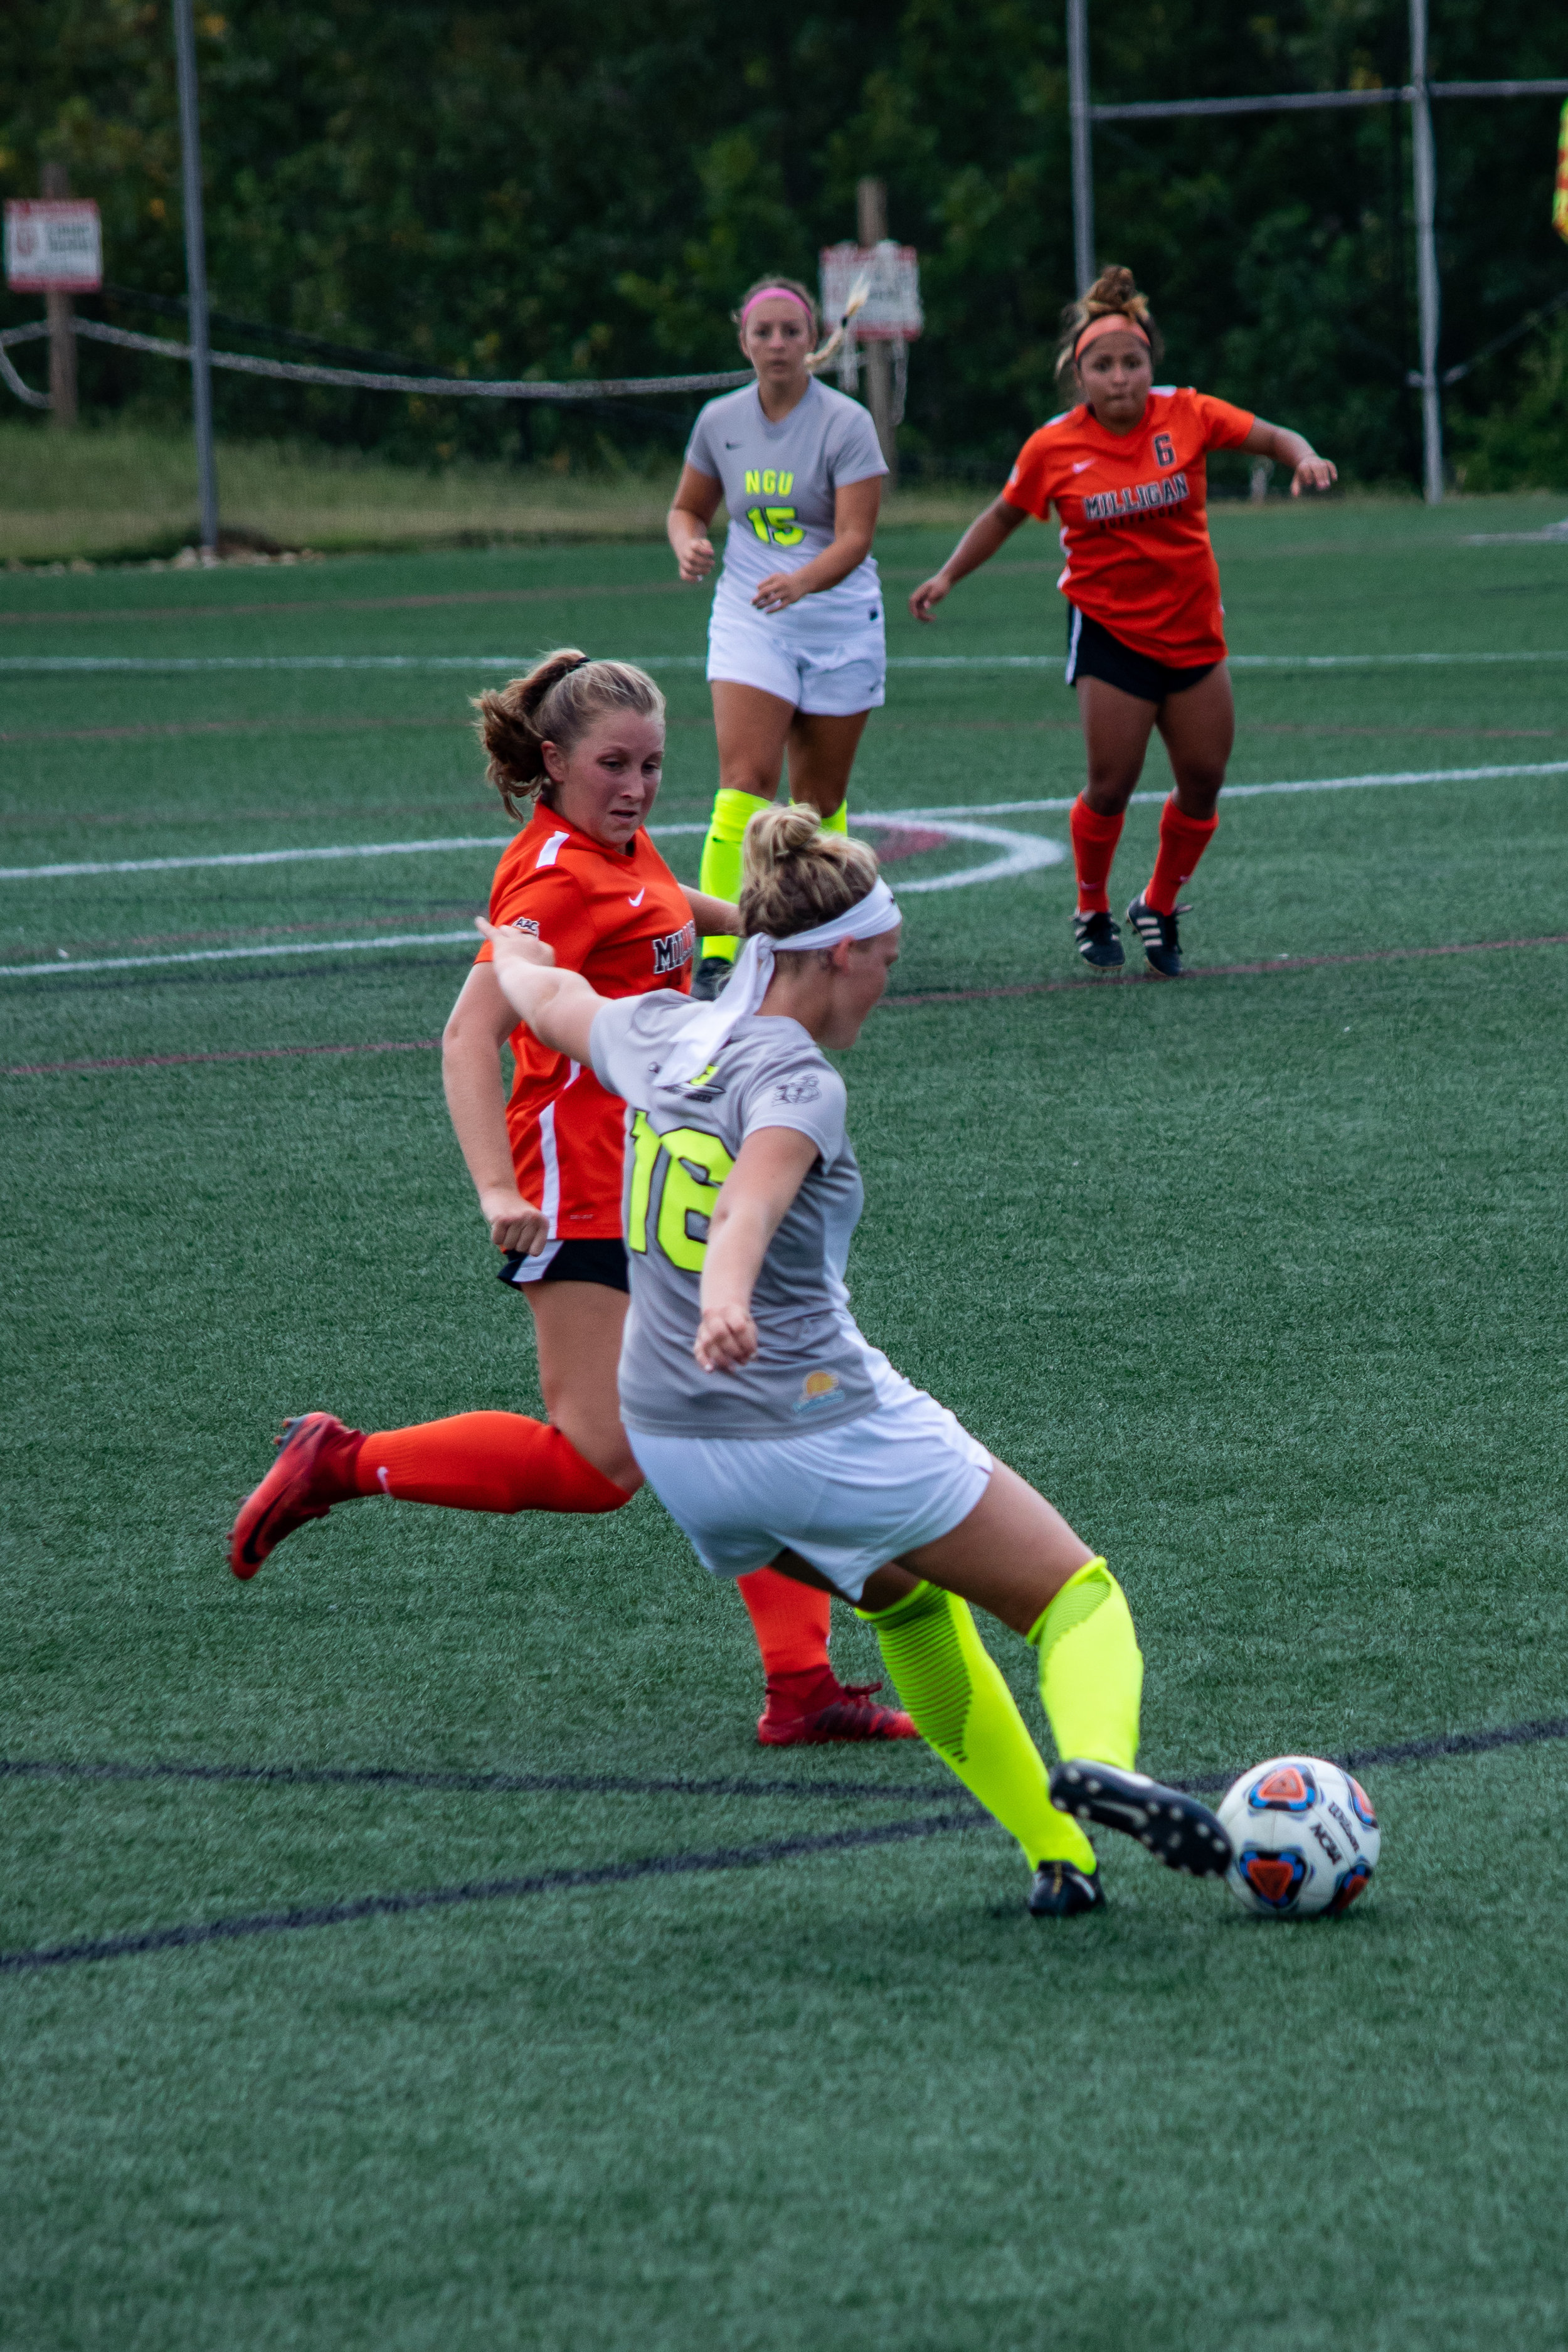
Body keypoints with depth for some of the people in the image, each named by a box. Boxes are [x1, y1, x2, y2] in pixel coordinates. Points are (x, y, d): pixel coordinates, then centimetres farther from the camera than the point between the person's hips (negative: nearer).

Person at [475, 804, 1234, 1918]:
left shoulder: (661, 1034, 6)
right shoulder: (796, 1082, -16)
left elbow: (548, 999, 29)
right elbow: (755, 1196, -38)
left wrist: (517, 949, 52)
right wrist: (729, 1300, -57)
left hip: (670, 1440, 8)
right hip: (818, 1424, -8)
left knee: (907, 1598, 30)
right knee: (1077, 1594, 0)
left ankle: (1058, 1856, 24)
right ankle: (1097, 1759, -31)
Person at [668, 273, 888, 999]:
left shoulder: (845, 424, -10)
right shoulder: (720, 421, 2)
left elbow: (855, 536, -17)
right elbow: (688, 506, 17)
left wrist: (801, 581, -36)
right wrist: (689, 544, -7)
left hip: (838, 622, -1)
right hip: (747, 619, 1)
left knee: (821, 799, 6)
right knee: (745, 776, -17)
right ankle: (716, 954, -22)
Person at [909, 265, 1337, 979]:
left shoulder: (1186, 416, -8)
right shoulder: (1053, 448, -9)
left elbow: (1274, 437, -3)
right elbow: (1003, 517, 7)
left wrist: (1305, 459, -24)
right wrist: (948, 577, 0)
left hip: (1193, 628, 3)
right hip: (1109, 630, -3)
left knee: (1203, 782, 4)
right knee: (1111, 786, -9)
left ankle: (1159, 908, 26)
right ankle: (1092, 913, 16)